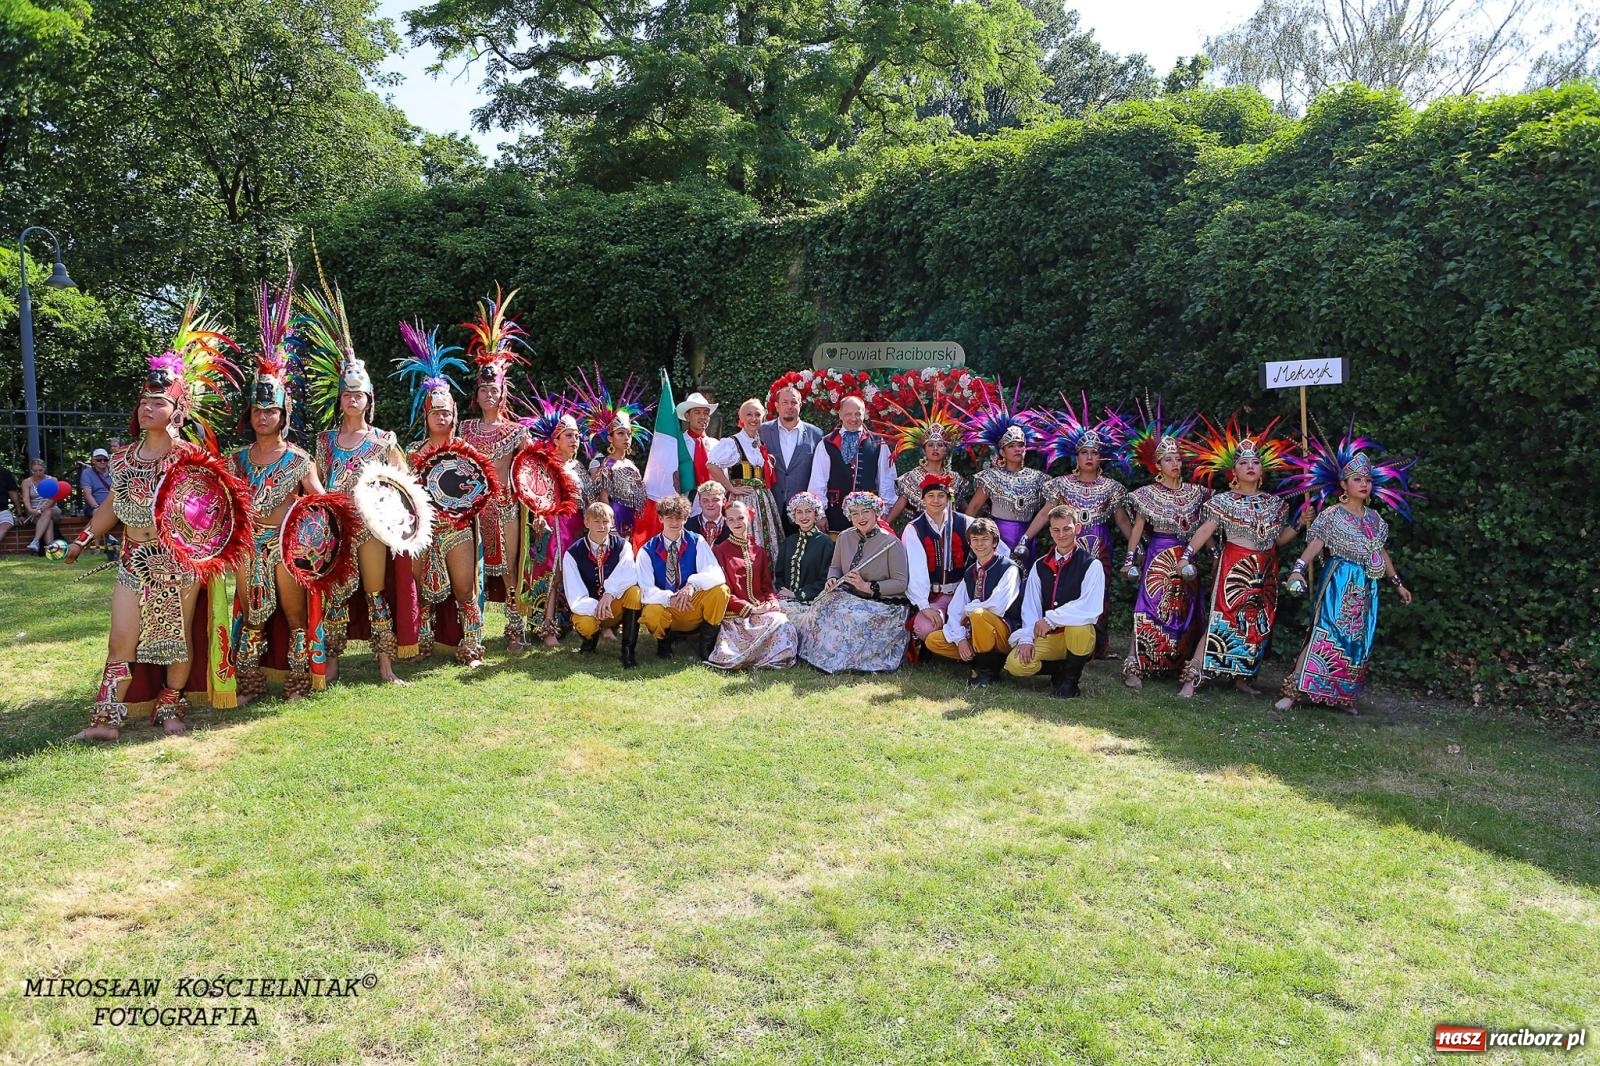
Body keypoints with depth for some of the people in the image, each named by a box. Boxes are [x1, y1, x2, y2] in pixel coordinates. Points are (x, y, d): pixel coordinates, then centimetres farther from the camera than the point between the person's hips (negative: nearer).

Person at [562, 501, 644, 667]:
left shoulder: (622, 545, -7)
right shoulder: (573, 554, -10)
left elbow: (629, 575, -27)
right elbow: (576, 600, -18)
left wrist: (610, 594, -42)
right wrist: (597, 608, -36)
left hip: (617, 606, 1)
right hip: (589, 609, -1)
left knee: (634, 591, -29)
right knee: (585, 624, -35)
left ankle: (628, 649, -20)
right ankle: (591, 639, 4)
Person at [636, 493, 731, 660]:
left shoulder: (696, 542, -4)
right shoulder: (648, 551, -7)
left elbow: (716, 574, -18)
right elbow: (646, 590, -18)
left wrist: (692, 584, -37)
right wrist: (670, 598, -37)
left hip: (694, 606, 1)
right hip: (664, 608, -1)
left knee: (720, 590, -26)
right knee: (651, 614, -36)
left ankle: (706, 643, -6)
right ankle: (665, 640, 1)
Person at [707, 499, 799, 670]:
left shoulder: (759, 551, 20)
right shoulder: (719, 551, 5)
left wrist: (771, 603, -6)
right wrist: (750, 608, -12)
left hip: (761, 608, 5)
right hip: (736, 613, -4)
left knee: (784, 623, -29)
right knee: (777, 622, -31)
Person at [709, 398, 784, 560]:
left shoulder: (762, 443, 14)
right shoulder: (731, 442, -8)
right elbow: (713, 465, -20)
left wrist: (770, 461, 9)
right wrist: (731, 488, -15)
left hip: (764, 499, 7)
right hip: (743, 498, -7)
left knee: (768, 542, 5)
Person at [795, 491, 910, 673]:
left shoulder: (891, 543, -9)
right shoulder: (845, 537, 8)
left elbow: (901, 583, -12)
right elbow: (835, 566, 21)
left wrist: (867, 587, -19)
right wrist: (832, 579, -3)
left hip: (883, 604, -5)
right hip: (850, 597, 5)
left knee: (846, 613, -31)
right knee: (828, 605, -25)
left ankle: (833, 661, -10)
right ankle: (823, 657, -10)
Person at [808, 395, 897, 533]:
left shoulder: (878, 444, 6)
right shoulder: (826, 444, 4)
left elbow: (886, 480, 8)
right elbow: (817, 482, 3)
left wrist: (885, 512, 6)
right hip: (835, 514, 0)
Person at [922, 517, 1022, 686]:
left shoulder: (1008, 569, -11)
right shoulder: (970, 573, 10)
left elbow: (997, 606, -26)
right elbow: (955, 609, 3)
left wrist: (968, 610, -10)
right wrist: (960, 639, -13)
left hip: (1007, 635, -7)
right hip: (973, 634, 7)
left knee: (978, 614, -36)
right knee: (933, 640, -5)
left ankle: (987, 671, -15)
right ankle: (993, 661, -2)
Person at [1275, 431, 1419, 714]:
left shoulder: (1374, 518, 13)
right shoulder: (1332, 514, -6)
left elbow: (1382, 552, 20)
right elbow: (1316, 543, -18)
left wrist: (1397, 583, 21)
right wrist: (1298, 568, -33)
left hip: (1366, 587, 7)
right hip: (1339, 583, -6)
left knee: (1358, 641, 7)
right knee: (1325, 635, -13)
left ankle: (1344, 696, 14)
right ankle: (1294, 690, -14)